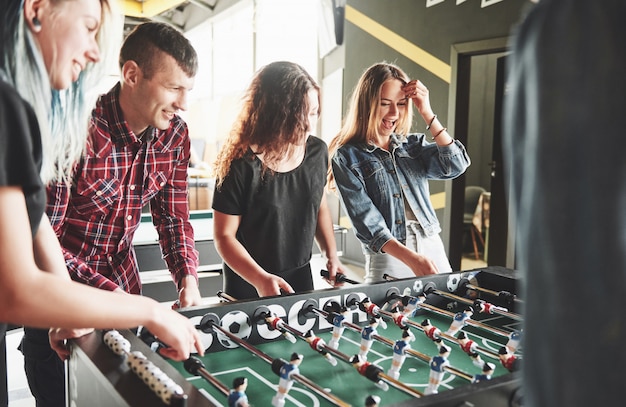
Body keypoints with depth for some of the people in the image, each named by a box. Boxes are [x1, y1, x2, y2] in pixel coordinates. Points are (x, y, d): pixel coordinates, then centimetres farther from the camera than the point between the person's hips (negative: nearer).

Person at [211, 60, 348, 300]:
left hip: (301, 279, 5)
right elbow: (224, 235, -17)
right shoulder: (241, 165, -22)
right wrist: (260, 279, -28)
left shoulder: (317, 152, -5)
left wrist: (332, 256, 4)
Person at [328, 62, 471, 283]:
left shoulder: (413, 144, 8)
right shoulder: (347, 157, -6)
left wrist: (426, 113, -9)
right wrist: (411, 259, -26)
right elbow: (366, 220, -14)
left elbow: (456, 165, -7)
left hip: (433, 250, 4)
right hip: (388, 259, -4)